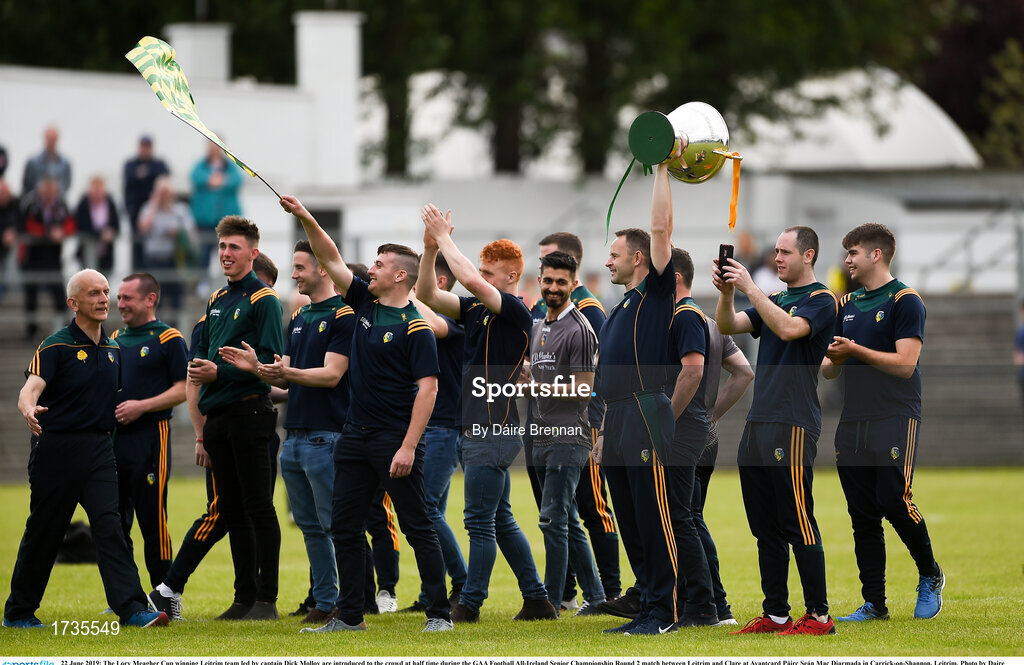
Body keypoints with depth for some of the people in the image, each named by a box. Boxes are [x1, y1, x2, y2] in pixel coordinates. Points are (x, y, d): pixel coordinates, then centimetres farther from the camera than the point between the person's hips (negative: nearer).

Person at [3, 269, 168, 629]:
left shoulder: (113, 349, 12)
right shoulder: (56, 346, -8)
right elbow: (31, 389, -22)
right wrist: (29, 410, -42)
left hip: (98, 448, 4)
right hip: (57, 447, -4)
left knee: (109, 525, -9)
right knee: (43, 532, 4)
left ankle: (132, 608, -17)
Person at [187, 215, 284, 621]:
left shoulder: (263, 299, -8)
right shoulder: (217, 300, 17)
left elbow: (269, 359, -14)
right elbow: (203, 348, 23)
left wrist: (220, 372, -19)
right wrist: (197, 369, 1)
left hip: (249, 411, -8)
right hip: (218, 415, 8)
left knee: (258, 507, -6)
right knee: (232, 508, 10)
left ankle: (267, 599, -5)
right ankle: (245, 594, 16)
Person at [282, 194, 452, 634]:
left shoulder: (414, 326, -12)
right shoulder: (365, 305, 10)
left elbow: (428, 388, -16)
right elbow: (331, 260, 14)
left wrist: (408, 447, -22)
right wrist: (305, 218, 1)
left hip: (396, 439, -8)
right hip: (356, 434, 8)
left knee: (417, 527, -4)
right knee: (345, 526, 7)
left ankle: (438, 613, 1)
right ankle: (350, 614, 13)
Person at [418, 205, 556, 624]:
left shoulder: (514, 311, -12)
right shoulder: (477, 309, 14)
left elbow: (470, 281, -26)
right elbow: (429, 295, 12)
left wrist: (444, 237, -17)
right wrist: (431, 248, 0)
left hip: (495, 429, -10)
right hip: (478, 428, 10)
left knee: (480, 522, -6)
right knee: (500, 520, 13)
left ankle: (469, 605, -2)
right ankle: (537, 600, 17)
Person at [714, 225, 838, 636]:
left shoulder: (821, 300, -4)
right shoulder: (774, 300, 21)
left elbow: (789, 328, -22)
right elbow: (728, 326, 11)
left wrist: (750, 287, -20)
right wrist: (726, 292, -7)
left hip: (794, 426, -8)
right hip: (758, 424, 8)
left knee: (798, 524, -9)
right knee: (765, 528, 9)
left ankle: (818, 616, -6)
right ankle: (775, 614, 14)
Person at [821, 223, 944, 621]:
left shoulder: (905, 301, -4)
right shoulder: (847, 305, 18)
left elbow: (904, 363, -13)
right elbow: (831, 369, 20)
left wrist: (855, 350, -17)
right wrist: (830, 360, -3)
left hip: (895, 418, -7)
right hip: (854, 421, 7)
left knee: (894, 502, -14)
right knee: (862, 514, 3)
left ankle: (930, 576, 9)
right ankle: (874, 603, 8)